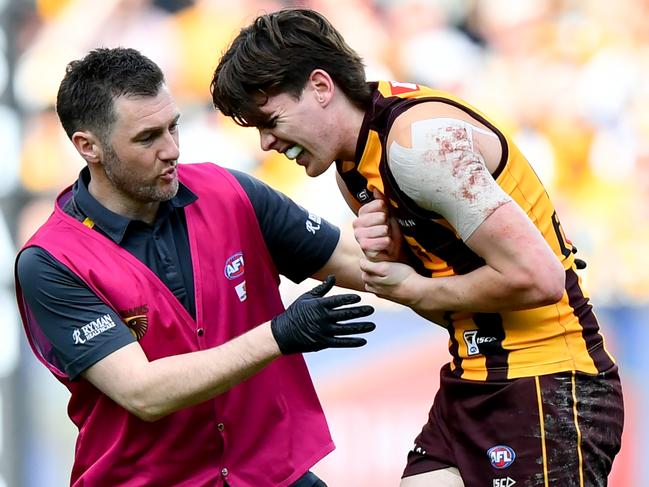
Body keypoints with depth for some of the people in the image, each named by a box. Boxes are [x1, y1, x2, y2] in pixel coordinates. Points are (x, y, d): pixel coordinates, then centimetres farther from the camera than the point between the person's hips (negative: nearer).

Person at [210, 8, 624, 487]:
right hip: (472, 388, 9)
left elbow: (536, 278, -24)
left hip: (546, 392, -9)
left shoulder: (419, 138, -18)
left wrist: (417, 292, -10)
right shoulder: (353, 169, 11)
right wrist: (387, 259, -7)